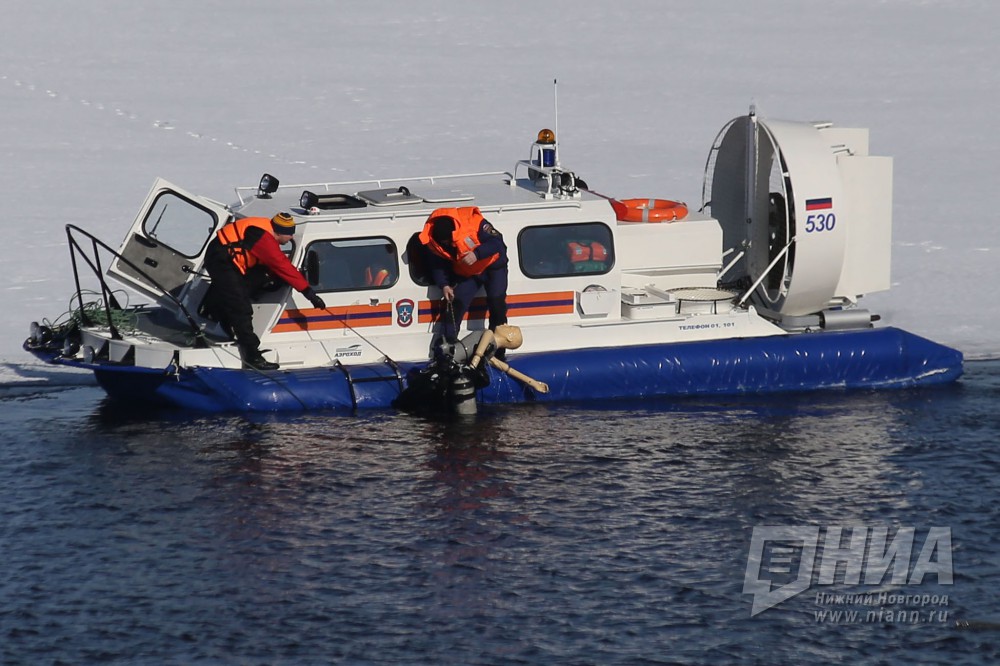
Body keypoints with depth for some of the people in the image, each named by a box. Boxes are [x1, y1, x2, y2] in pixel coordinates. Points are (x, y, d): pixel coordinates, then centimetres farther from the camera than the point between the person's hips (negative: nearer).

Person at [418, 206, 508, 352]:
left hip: (492, 265, -3)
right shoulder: (433, 241, -20)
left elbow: (497, 242, -32)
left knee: (496, 301, -15)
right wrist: (444, 285, -23)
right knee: (457, 303, -12)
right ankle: (446, 343, -7)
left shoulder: (473, 222, -35)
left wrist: (477, 254, -46)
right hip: (466, 273, 3)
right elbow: (437, 266, -7)